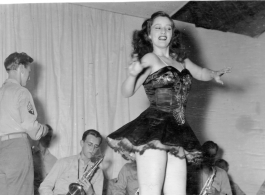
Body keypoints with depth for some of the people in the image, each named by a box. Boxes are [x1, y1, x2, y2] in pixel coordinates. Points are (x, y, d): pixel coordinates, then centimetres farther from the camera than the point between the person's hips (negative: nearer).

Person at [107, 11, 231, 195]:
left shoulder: (180, 59, 20)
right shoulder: (150, 58, 2)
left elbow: (200, 72, 34)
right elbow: (127, 92, -3)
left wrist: (214, 74, 12)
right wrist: (133, 74, -23)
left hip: (177, 131, 6)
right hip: (153, 127, -6)